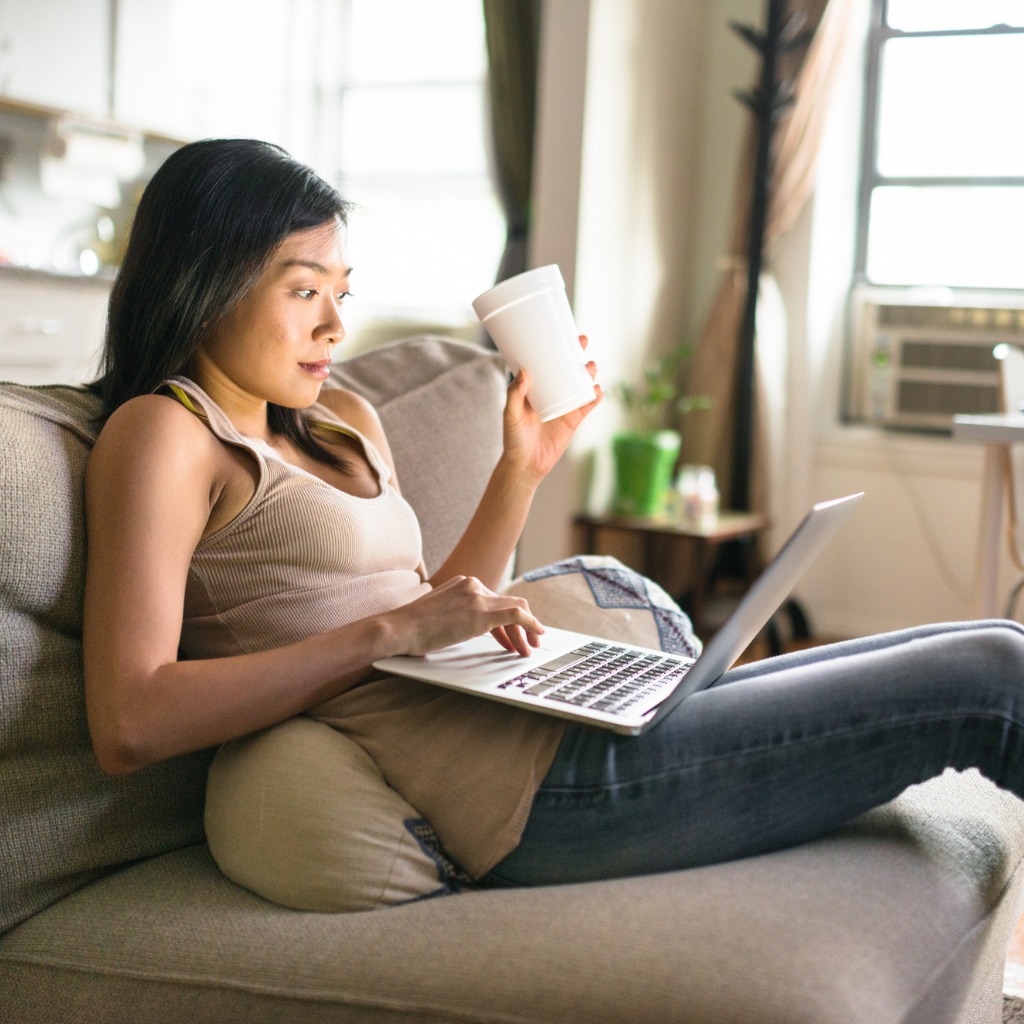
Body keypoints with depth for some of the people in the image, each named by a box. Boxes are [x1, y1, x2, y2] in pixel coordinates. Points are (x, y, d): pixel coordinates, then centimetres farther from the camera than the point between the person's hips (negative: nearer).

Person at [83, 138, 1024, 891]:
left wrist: (523, 468, 9)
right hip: (526, 796, -8)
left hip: (560, 719, 9)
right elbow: (129, 727, -16)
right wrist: (391, 630, -18)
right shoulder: (162, 431, -4)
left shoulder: (342, 422, 19)